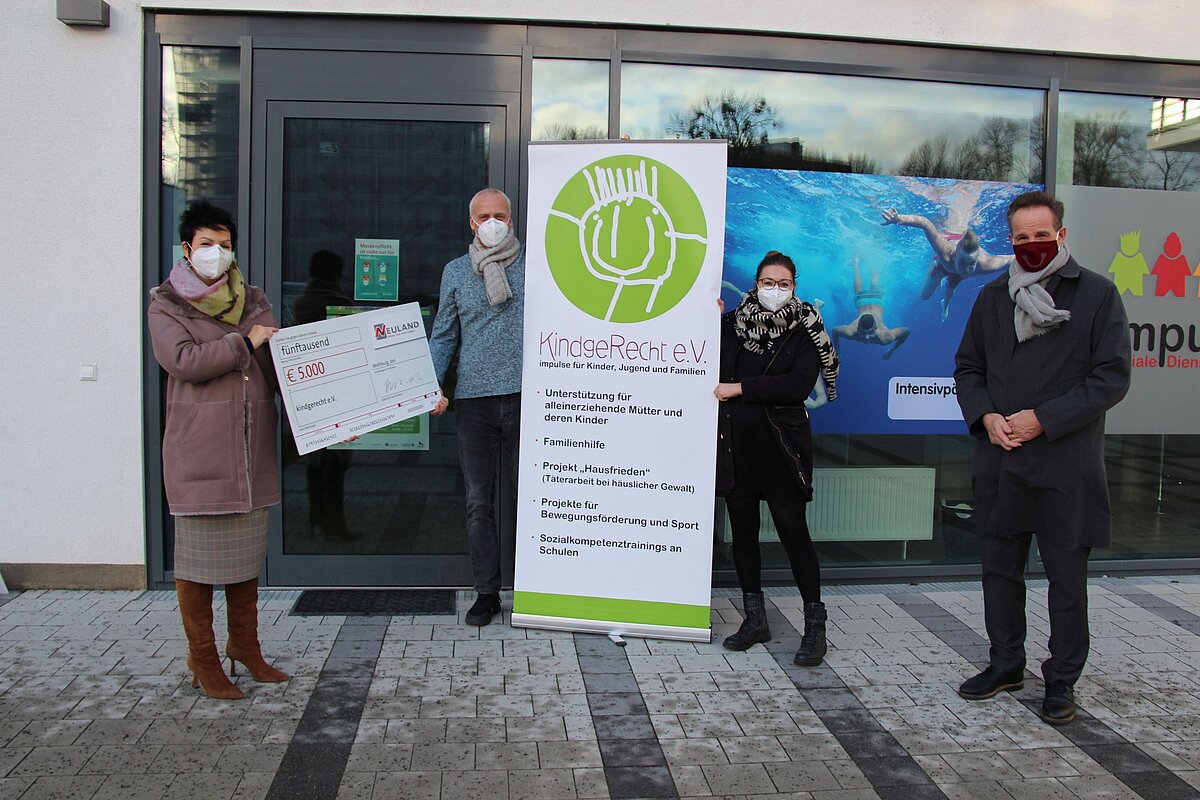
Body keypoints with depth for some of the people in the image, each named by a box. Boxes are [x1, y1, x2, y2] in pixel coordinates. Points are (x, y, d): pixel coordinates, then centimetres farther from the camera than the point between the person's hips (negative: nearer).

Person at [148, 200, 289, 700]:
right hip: (198, 448, -4)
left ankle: (244, 644, 25)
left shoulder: (252, 300, 16)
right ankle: (203, 659, 12)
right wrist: (244, 343, -12)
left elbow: (279, 365, 16)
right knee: (199, 553, 0)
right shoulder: (166, 306, 3)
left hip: (252, 447, 5)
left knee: (247, 550, 11)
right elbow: (183, 359, -15)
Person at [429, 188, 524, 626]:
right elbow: (443, 336, 15)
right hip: (474, 397, 2)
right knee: (479, 501, 5)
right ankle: (486, 593, 15)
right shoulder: (455, 271, 13)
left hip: (525, 395, -2)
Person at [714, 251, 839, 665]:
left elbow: (799, 385, -14)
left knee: (793, 531, -2)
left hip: (779, 446, -3)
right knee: (742, 529, 9)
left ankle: (815, 624, 9)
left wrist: (740, 388, -16)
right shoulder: (732, 323, 8)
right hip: (736, 444, 4)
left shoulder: (805, 332, 0)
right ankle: (754, 619, 21)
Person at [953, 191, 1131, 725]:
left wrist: (1043, 419, -16)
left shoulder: (1098, 294, -3)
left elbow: (1113, 377, -8)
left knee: (1067, 577, 6)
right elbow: (967, 367, 13)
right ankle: (1006, 664, 31)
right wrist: (986, 416, -6)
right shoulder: (993, 297, 10)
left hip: (1066, 465, -4)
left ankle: (1061, 680, 21)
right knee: (1000, 569, 14)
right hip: (1000, 462, 4)